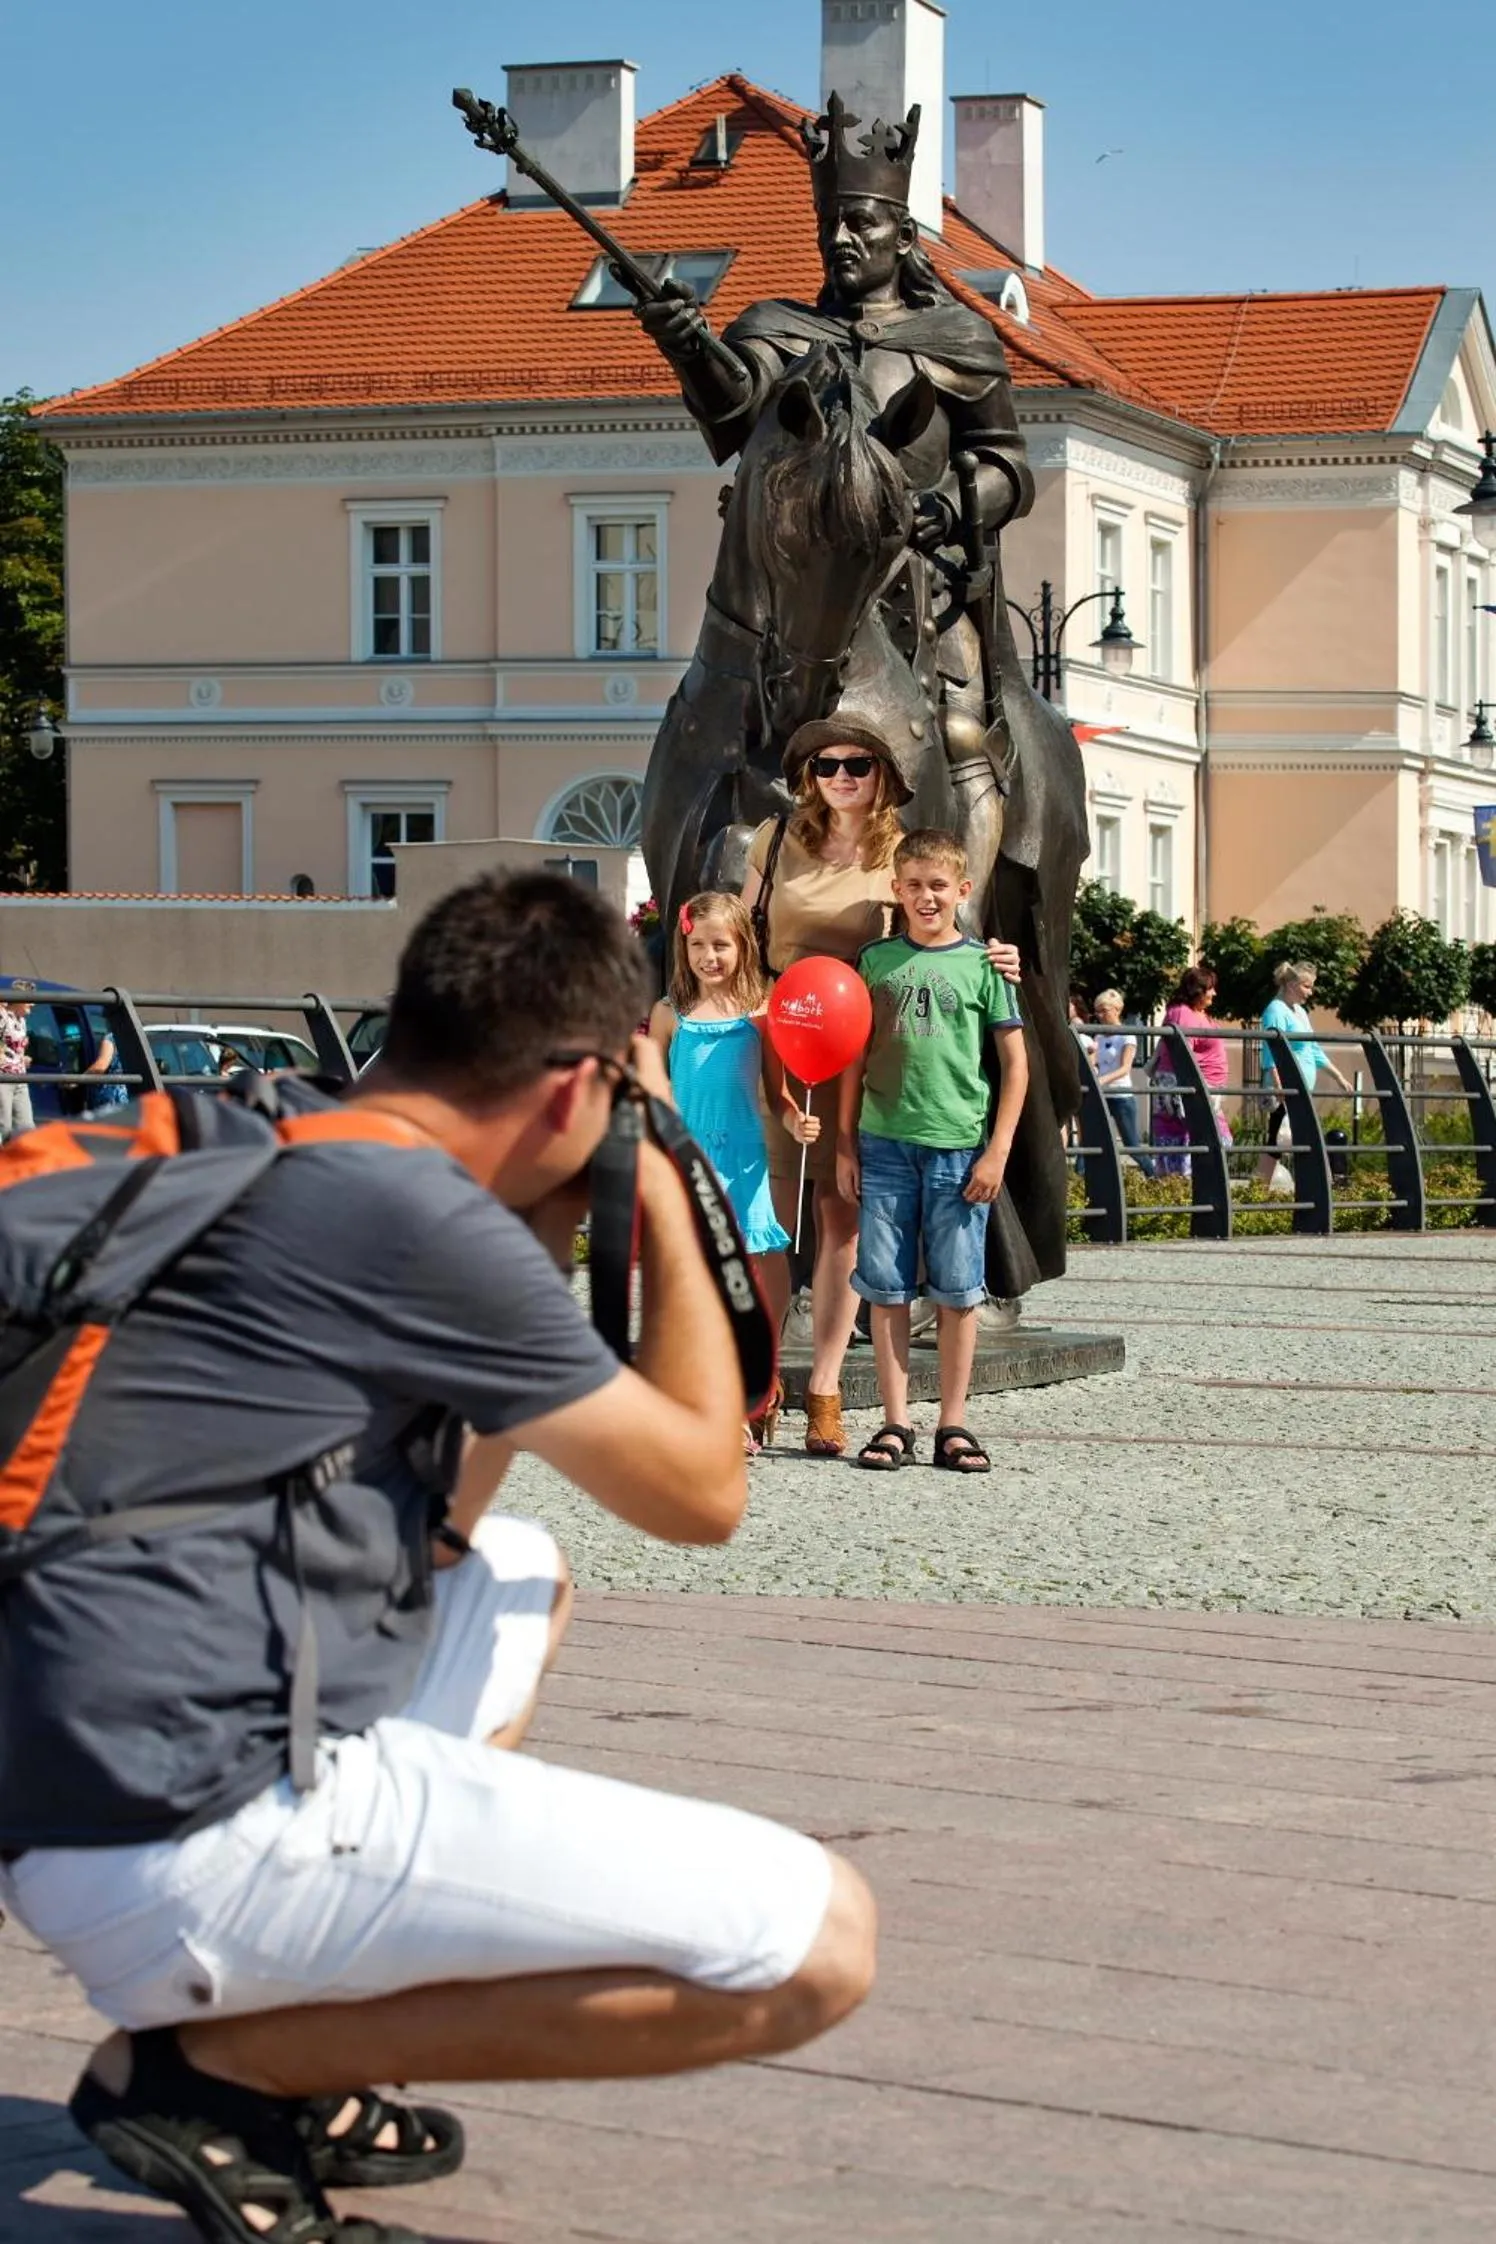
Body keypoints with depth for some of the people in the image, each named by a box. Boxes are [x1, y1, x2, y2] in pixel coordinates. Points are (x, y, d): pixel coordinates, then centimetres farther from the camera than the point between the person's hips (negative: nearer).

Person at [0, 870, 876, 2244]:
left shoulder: (263, 1159, 16)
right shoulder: (419, 1215, -12)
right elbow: (705, 1493, -1)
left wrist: (547, 1242, 20)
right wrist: (662, 1195, 10)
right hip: (198, 1854, -10)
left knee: (515, 1575, 34)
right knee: (817, 1945, -9)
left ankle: (290, 2057, 16)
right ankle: (218, 2067, -4)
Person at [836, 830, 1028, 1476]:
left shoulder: (982, 964, 2)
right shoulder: (876, 961, 9)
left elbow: (1015, 1064, 3)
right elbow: (856, 1058, 13)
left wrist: (997, 1151, -3)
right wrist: (845, 1144, 8)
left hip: (960, 1149, -2)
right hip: (885, 1144, 2)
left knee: (958, 1291, 3)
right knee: (887, 1288, 2)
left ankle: (953, 1424, 10)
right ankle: (895, 1424, 8)